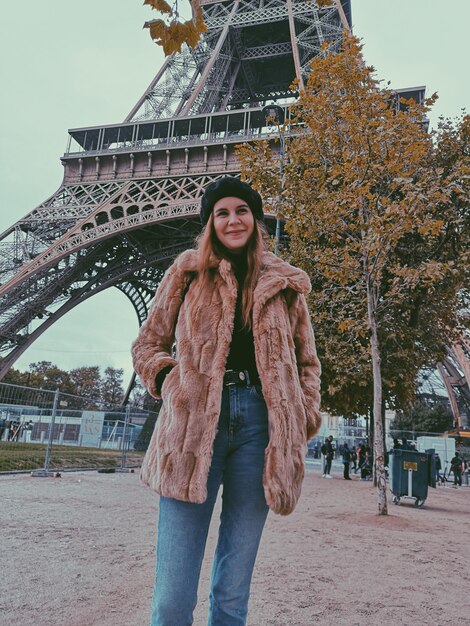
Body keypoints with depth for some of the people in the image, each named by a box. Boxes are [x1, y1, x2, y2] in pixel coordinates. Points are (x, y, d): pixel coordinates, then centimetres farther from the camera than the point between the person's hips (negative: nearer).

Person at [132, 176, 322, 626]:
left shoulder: (284, 284, 15)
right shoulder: (187, 272, 13)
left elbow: (306, 360, 20)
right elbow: (146, 345, 17)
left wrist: (305, 419, 7)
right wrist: (171, 385, 0)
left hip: (260, 422, 1)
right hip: (194, 422, -1)